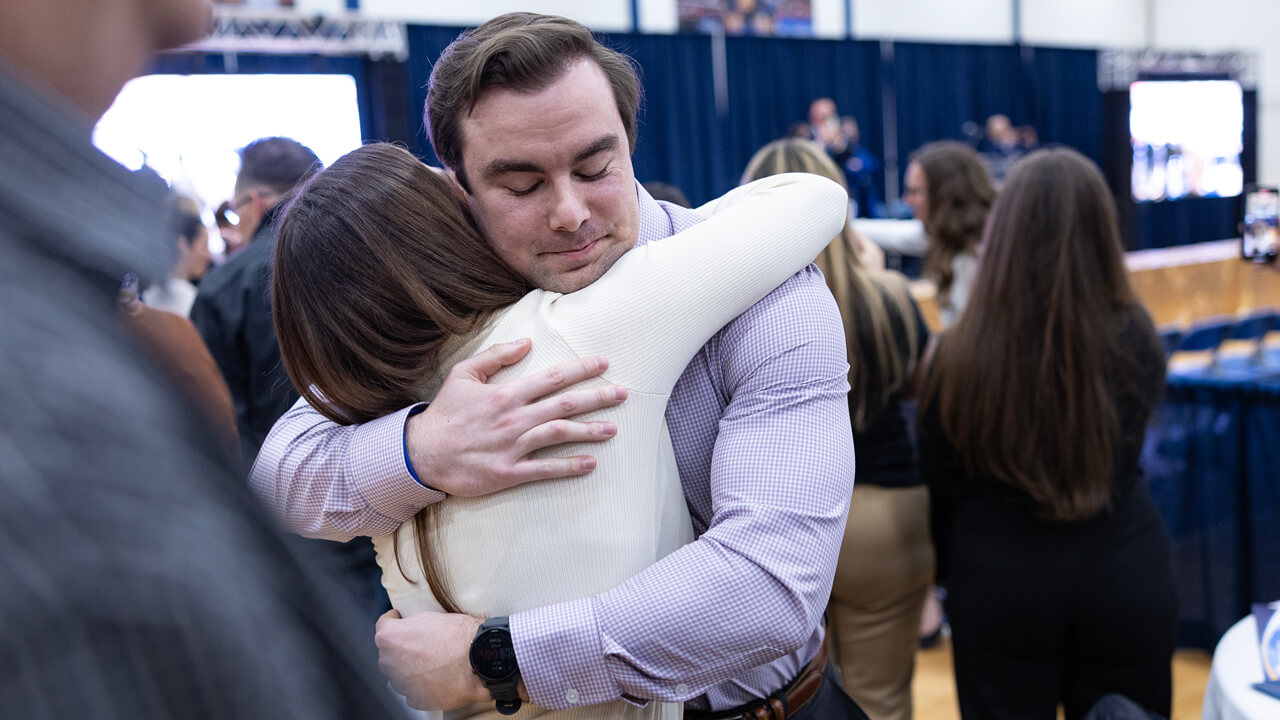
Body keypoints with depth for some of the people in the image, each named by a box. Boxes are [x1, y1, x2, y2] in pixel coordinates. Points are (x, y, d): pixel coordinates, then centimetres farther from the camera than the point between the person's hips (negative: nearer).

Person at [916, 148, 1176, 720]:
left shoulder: (962, 354, -18)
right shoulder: (1135, 340, -12)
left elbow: (940, 487, -5)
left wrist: (947, 572, 12)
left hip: (1000, 581, -1)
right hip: (1124, 574, 2)